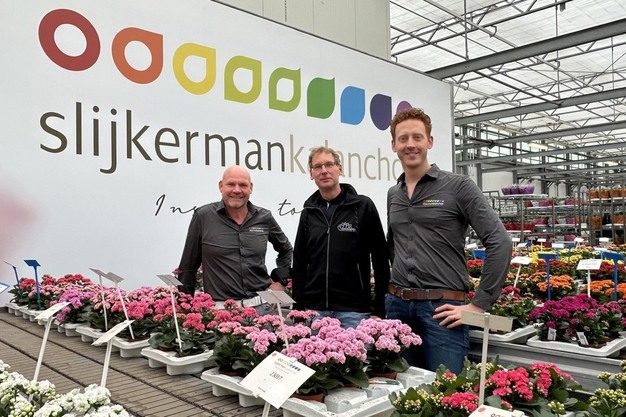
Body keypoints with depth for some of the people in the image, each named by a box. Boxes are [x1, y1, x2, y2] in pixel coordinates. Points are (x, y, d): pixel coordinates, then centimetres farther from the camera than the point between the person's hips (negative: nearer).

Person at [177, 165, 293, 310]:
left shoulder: (264, 217, 6)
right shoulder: (203, 216, -1)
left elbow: (286, 250, 24)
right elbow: (187, 267, 5)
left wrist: (280, 281, 14)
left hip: (261, 303, 2)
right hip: (219, 307, -2)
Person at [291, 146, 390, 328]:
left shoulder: (363, 206, -1)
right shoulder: (308, 213, 10)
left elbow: (380, 260, -2)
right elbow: (299, 263, 13)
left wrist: (379, 309, -5)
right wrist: (298, 308, 7)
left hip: (354, 310, -3)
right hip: (315, 309, 3)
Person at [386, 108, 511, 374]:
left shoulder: (458, 186, -4)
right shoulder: (393, 195, 13)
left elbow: (499, 242, -10)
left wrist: (479, 305, -12)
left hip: (441, 309, -5)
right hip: (397, 306, 5)